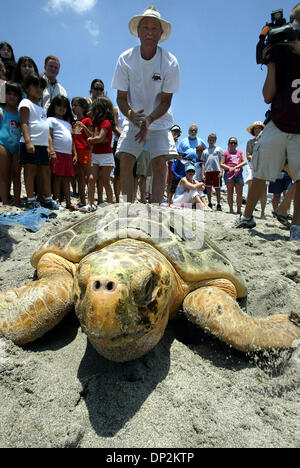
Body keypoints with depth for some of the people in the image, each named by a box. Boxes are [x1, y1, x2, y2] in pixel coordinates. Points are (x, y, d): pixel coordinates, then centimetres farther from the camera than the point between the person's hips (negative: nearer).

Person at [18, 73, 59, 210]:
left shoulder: (41, 108, 24)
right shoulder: (26, 103, 0)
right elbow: (24, 123, -11)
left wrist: (48, 146, 18)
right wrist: (28, 141, -24)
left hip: (43, 144, 8)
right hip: (31, 144, -8)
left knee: (45, 171, 8)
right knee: (30, 170, -5)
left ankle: (48, 199, 14)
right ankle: (30, 199, -2)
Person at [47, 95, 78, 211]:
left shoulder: (68, 123, 25)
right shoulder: (51, 120, 6)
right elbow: (49, 136, -5)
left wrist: (75, 154, 14)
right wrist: (52, 151, -17)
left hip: (68, 154, 6)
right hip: (58, 153, -6)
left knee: (67, 179, 6)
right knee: (57, 177, -5)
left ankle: (68, 202, 9)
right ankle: (57, 201, 0)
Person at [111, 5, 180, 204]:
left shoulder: (170, 62, -10)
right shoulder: (125, 59, -7)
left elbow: (165, 100, -10)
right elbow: (121, 96, -5)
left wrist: (149, 120, -27)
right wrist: (129, 113, -28)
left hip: (159, 121, -1)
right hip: (134, 120, 1)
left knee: (160, 162, -16)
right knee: (125, 160, -14)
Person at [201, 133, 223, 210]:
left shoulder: (218, 149, 10)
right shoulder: (205, 151, 15)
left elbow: (221, 161, 5)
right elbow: (203, 163, 12)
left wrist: (221, 172, -6)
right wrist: (203, 174, 3)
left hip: (216, 171, -2)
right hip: (207, 171, 2)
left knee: (217, 188, -2)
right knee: (208, 188, 4)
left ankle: (218, 205, 3)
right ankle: (209, 204, 14)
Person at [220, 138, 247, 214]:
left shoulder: (240, 152, 20)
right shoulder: (225, 153, 13)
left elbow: (245, 162, 8)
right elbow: (221, 164, 5)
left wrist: (236, 167, -8)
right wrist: (229, 168, -12)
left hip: (238, 174, 2)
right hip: (229, 174, -2)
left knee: (240, 193, -3)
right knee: (230, 192, -3)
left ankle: (239, 209, 2)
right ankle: (231, 209, 0)